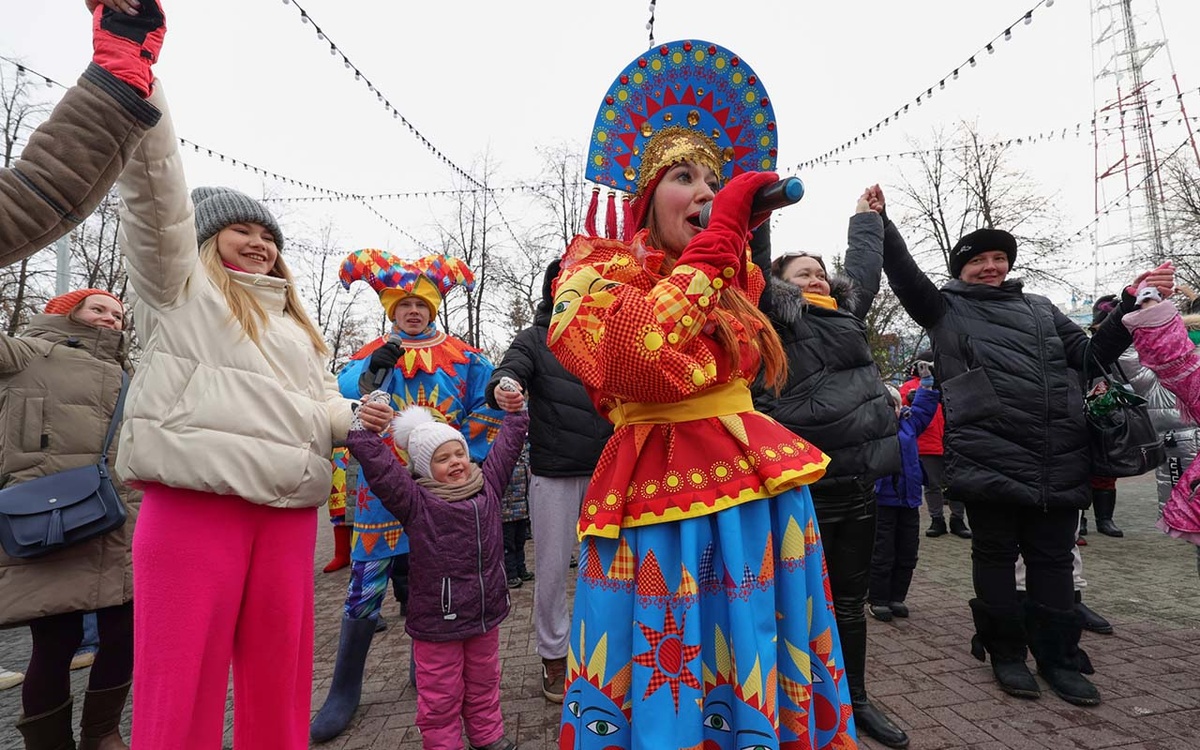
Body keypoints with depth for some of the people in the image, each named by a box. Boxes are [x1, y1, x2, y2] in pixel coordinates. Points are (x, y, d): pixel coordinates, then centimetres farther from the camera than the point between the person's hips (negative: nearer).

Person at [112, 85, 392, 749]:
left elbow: (322, 405, 21)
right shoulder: (180, 287, 12)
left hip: (287, 508, 5)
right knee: (186, 672, -2)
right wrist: (143, 102, -15)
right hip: (196, 501, -4)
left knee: (279, 667, 9)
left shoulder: (294, 324, 26)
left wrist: (352, 418, -1)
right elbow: (158, 203, -4)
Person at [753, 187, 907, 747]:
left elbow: (864, 267, 32)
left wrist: (865, 214, 42)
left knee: (850, 601, 19)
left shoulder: (847, 314, 17)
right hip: (804, 487, -6)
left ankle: (855, 699, 37)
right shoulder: (771, 317, -2)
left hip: (859, 484, 7)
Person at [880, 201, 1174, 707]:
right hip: (989, 460, -4)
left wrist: (1132, 308, 10)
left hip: (1059, 461, 4)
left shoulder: (1040, 308, 22)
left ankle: (1058, 657, 24)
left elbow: (1089, 356, 20)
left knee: (1052, 559, 11)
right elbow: (904, 274, -3)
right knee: (996, 555, 6)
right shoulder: (945, 310, 10)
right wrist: (880, 223, -11)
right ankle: (1006, 652, 21)